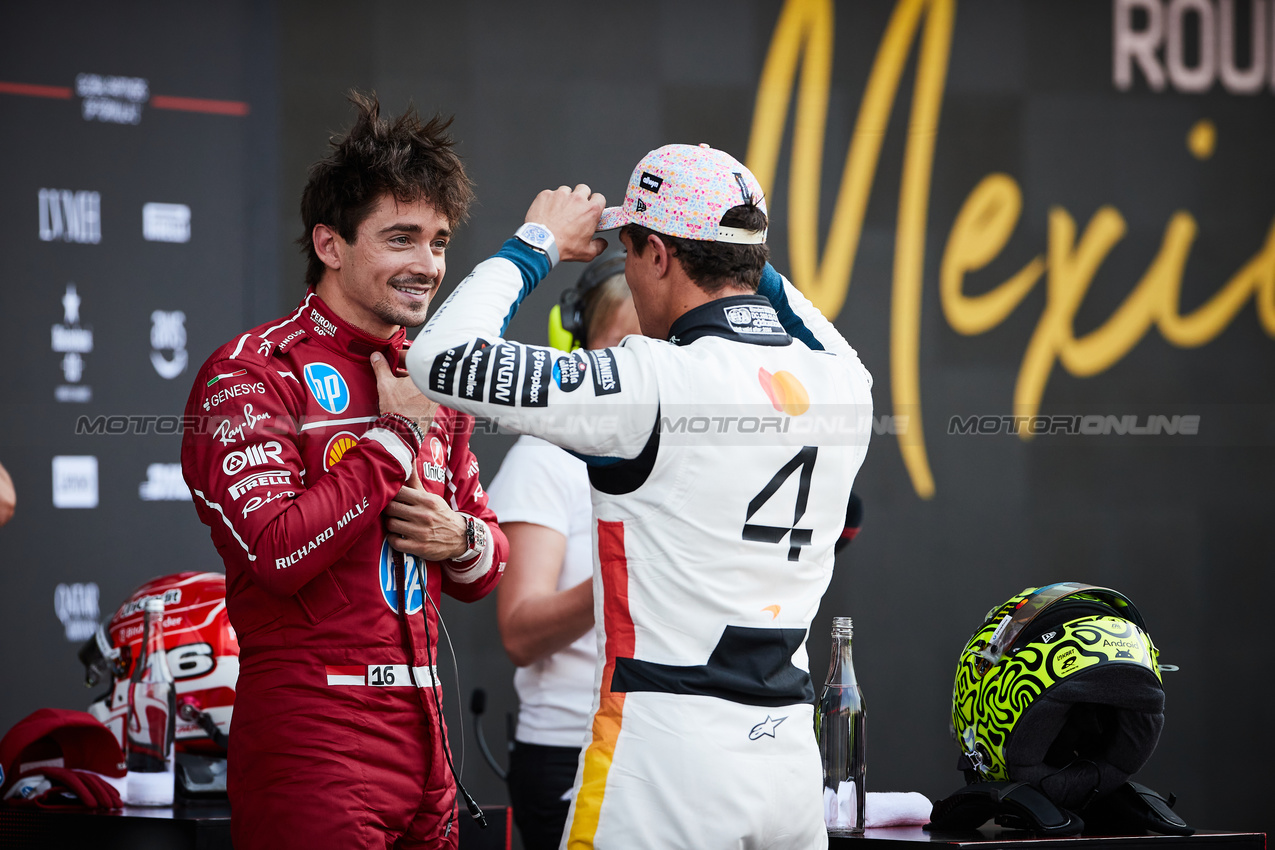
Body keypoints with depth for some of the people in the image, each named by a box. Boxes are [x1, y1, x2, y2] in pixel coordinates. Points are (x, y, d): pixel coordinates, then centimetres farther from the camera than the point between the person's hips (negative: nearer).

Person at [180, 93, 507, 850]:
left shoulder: (431, 383, 18)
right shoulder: (251, 375, -7)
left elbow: (488, 570, 25)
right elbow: (279, 551, -20)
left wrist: (463, 539, 1)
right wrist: (397, 433, -13)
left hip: (423, 733, 8)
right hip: (313, 745, -7)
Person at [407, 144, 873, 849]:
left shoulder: (655, 384, -14)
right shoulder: (844, 385, 7)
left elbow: (442, 360, -12)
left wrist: (535, 243, 3)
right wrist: (745, 253, 29)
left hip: (666, 757, -7)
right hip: (793, 761, 7)